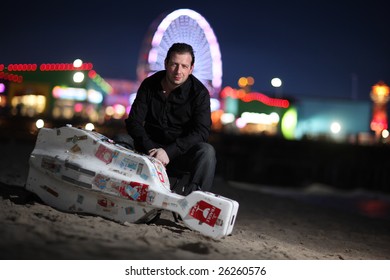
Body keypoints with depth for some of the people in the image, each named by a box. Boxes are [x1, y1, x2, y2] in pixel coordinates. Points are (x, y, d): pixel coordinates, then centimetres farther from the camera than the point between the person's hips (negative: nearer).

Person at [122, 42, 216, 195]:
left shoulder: (199, 92, -8)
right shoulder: (149, 85, 0)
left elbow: (201, 131, -17)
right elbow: (133, 122, -2)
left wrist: (169, 151, -28)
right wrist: (151, 149, -21)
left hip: (183, 152, -2)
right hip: (153, 147, 2)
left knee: (207, 151, -33)